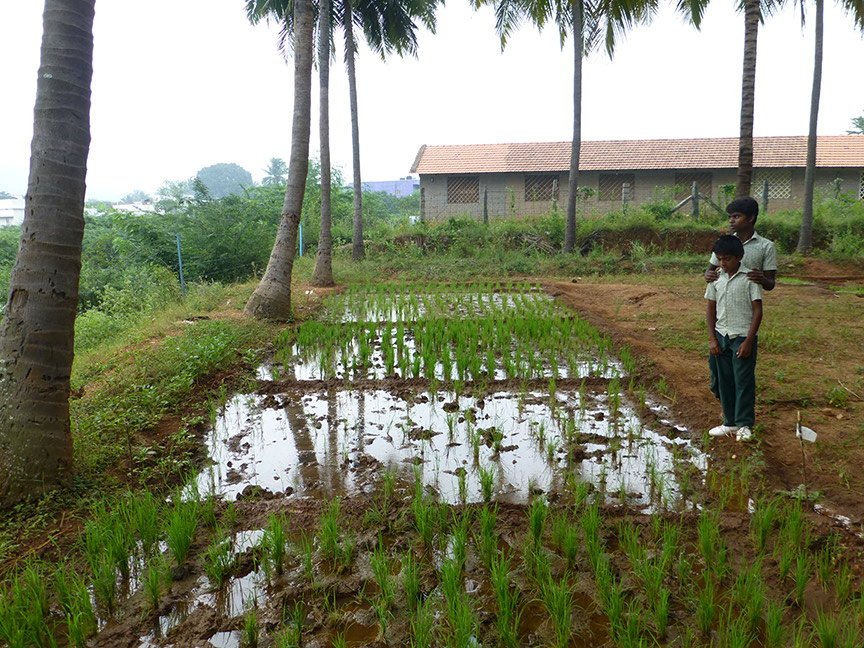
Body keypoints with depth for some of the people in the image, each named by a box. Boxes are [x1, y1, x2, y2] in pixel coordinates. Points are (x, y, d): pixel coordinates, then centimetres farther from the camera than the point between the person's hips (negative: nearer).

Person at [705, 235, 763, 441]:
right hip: (721, 337, 5)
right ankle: (730, 422, 21)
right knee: (725, 381, 10)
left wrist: (748, 341, -14)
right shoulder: (716, 277, 4)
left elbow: (758, 311, -9)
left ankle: (744, 425, 10)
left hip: (742, 337, -5)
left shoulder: (749, 277, -10)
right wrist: (712, 338, 2)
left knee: (744, 381, 0)